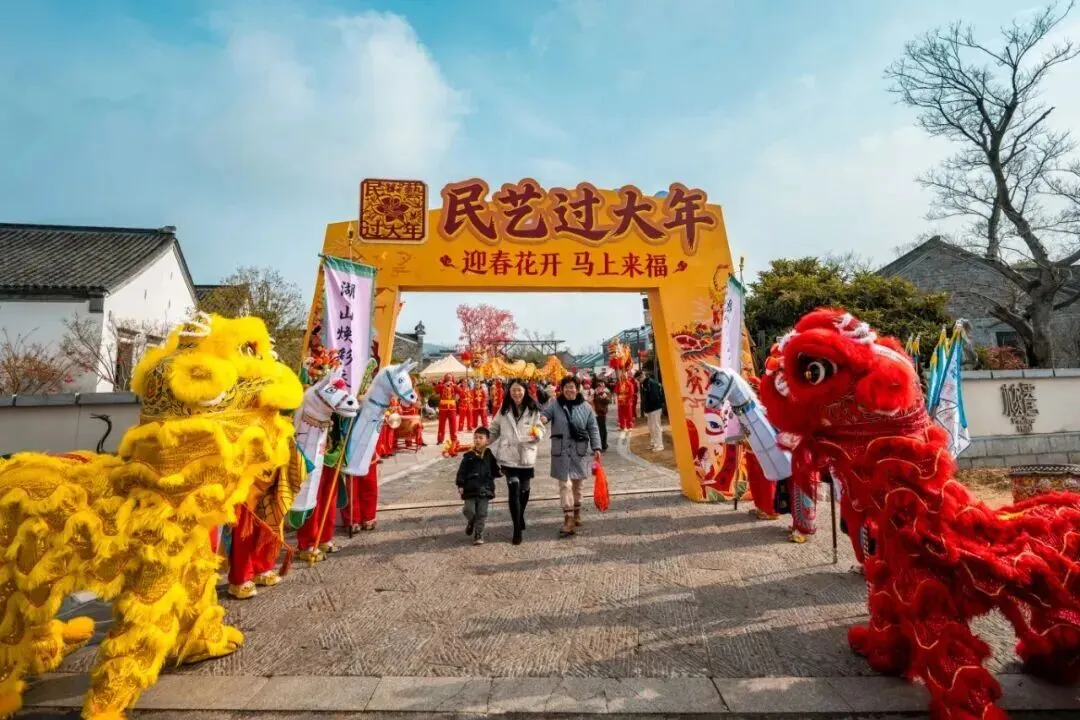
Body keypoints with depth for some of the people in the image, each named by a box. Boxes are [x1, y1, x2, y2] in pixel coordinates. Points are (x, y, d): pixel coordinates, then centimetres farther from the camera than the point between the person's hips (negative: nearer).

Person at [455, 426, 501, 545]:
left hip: (485, 489, 0)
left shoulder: (490, 455, 4)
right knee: (468, 510, -3)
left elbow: (494, 471, 13)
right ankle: (472, 522, 30)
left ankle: (478, 535, 14)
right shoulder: (468, 456, 1)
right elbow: (462, 471, 0)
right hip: (470, 488, 0)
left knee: (481, 513, 2)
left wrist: (500, 472, -7)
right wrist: (460, 485, -8)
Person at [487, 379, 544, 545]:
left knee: (524, 490, 15)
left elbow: (541, 429, 0)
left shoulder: (533, 410, 0)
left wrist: (537, 433, -23)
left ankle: (520, 517, 43)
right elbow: (494, 430, 11)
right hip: (509, 456, -1)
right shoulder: (503, 410, 3)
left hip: (527, 455, 1)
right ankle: (517, 529, -2)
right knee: (514, 491, -10)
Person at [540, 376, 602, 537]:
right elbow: (544, 414, -12)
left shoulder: (585, 407, 1)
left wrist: (596, 448, -3)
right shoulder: (555, 404, -2)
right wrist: (542, 418, -37)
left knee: (577, 485, 15)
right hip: (561, 451, -2)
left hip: (579, 451, 2)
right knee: (565, 484, -5)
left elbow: (593, 428, 3)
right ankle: (568, 519, -2)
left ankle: (576, 514, 33)